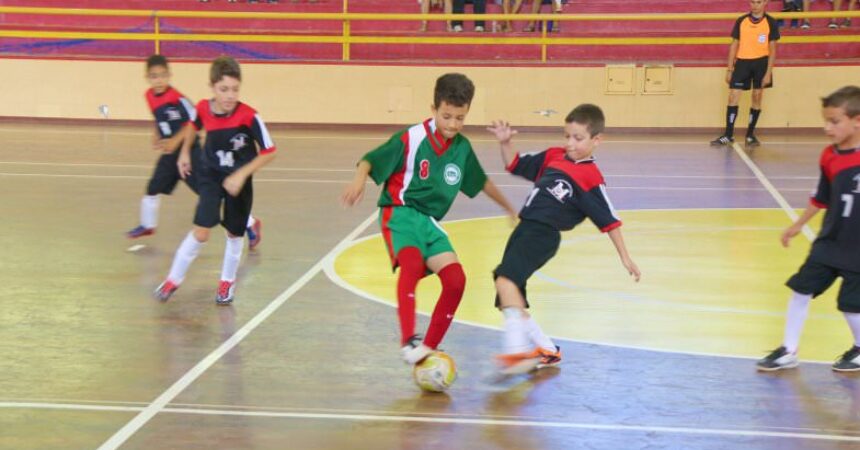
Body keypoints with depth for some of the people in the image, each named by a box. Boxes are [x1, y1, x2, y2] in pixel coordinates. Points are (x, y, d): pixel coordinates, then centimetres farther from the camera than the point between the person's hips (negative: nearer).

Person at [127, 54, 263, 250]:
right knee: (153, 188, 14)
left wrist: (176, 140, -21)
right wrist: (157, 138, 5)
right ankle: (147, 225, 39)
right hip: (170, 153, 7)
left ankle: (251, 224, -5)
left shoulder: (176, 97, -21)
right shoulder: (149, 96, 1)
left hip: (189, 151, -7)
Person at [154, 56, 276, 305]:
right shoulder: (203, 108, -16)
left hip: (238, 181, -1)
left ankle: (228, 281, 36)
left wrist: (241, 174, -27)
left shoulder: (249, 116, -27)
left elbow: (269, 152, -21)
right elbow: (193, 124, 11)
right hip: (210, 175, 1)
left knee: (234, 234, 14)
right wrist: (185, 152, 12)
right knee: (200, 232, -9)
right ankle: (174, 280, 8)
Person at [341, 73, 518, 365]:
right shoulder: (412, 139, -12)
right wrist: (359, 180, -36)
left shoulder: (462, 148, 6)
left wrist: (509, 208, 34)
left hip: (430, 221, 6)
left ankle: (428, 348, 5)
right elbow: (370, 161, -14)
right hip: (400, 212, -6)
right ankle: (408, 341, -39)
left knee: (455, 280, -7)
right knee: (412, 264, -34)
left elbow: (481, 182, 23)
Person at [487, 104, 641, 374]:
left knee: (505, 278, -31)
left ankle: (518, 349, -36)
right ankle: (546, 351, 26)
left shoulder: (591, 178, -5)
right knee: (508, 301, 11)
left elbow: (608, 220, -2)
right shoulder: (553, 156, 14)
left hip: (544, 235, -8)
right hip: (525, 229, 8)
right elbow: (515, 165, 24)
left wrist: (624, 257, 0)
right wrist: (505, 143, 7)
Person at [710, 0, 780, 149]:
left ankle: (750, 135, 15)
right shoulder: (741, 21, 2)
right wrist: (729, 69, 3)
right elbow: (734, 45, 7)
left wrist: (768, 72, -8)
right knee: (733, 97, -5)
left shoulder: (771, 23, -2)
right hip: (742, 62, 1)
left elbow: (772, 49, -1)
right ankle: (728, 135, -1)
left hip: (761, 62, -1)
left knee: (757, 98, 5)